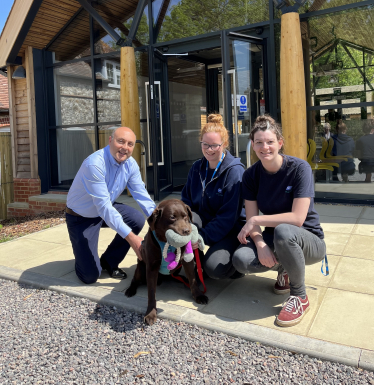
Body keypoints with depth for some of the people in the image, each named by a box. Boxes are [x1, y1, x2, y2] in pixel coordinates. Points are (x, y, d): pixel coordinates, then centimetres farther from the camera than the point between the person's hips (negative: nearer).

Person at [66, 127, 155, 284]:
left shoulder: (131, 164, -11)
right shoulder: (94, 164, -32)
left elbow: (142, 195, -11)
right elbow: (103, 206, -36)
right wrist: (130, 237, -40)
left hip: (108, 207, 6)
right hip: (81, 218, -6)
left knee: (138, 220, -22)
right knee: (90, 276, -11)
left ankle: (109, 262, 3)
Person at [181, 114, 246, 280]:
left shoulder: (235, 171, -16)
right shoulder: (196, 167, 3)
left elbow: (228, 216, -20)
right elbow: (186, 201, 5)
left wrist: (201, 237, -25)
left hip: (231, 229, -5)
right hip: (205, 221, 5)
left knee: (214, 267, -28)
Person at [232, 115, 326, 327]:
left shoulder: (299, 168, -17)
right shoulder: (251, 175, -4)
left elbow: (297, 218, -25)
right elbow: (251, 220, -8)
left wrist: (257, 220, -22)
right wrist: (260, 244, -27)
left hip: (309, 241, -4)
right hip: (272, 239, 4)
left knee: (283, 231, -40)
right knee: (241, 259, -27)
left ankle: (300, 297, -13)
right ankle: (285, 269, 8)